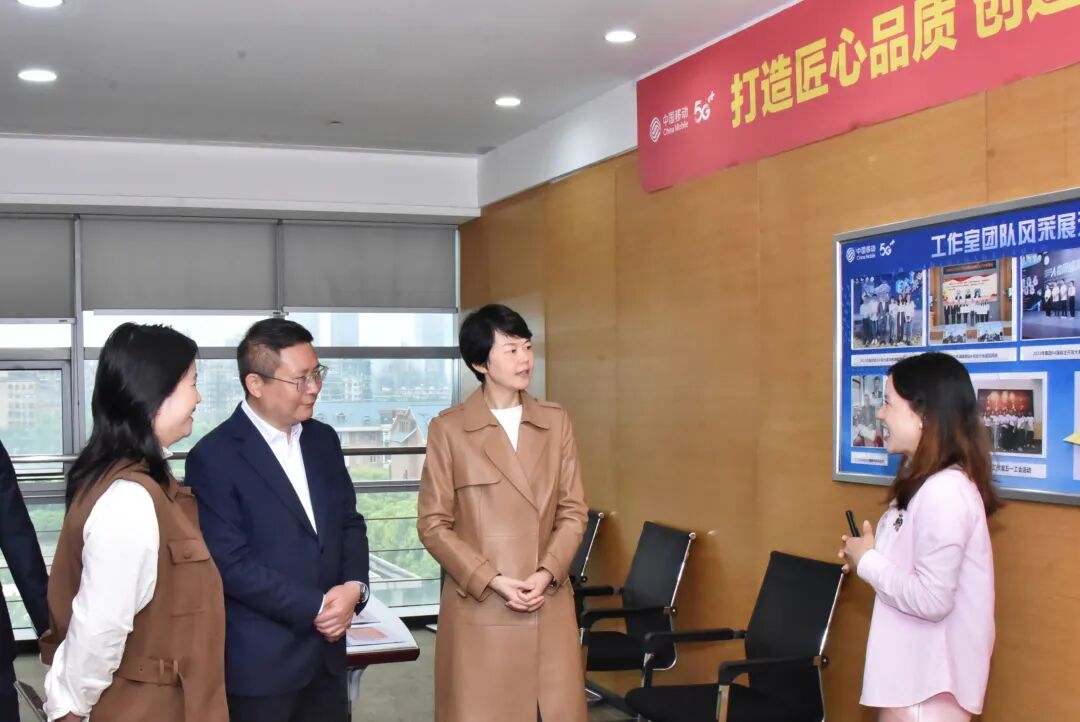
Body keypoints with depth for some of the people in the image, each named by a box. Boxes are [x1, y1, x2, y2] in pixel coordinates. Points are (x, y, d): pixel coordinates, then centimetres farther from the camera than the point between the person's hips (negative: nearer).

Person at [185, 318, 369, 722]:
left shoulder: (323, 440, 7)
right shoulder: (214, 457, -13)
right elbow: (232, 564, -18)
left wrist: (354, 587, -7)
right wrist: (316, 607, -15)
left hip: (325, 650, 6)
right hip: (258, 660, -6)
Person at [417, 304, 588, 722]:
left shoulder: (555, 422, 8)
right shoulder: (448, 429, -3)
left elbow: (574, 510, 7)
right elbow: (433, 524, -3)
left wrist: (548, 573, -8)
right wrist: (492, 581, -12)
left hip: (549, 606, 3)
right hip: (478, 608, -3)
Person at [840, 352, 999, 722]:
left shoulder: (944, 491, -22)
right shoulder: (928, 484, 9)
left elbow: (932, 599, -25)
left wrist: (867, 562, -13)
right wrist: (868, 555, 0)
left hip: (928, 680, -9)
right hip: (913, 671, 9)